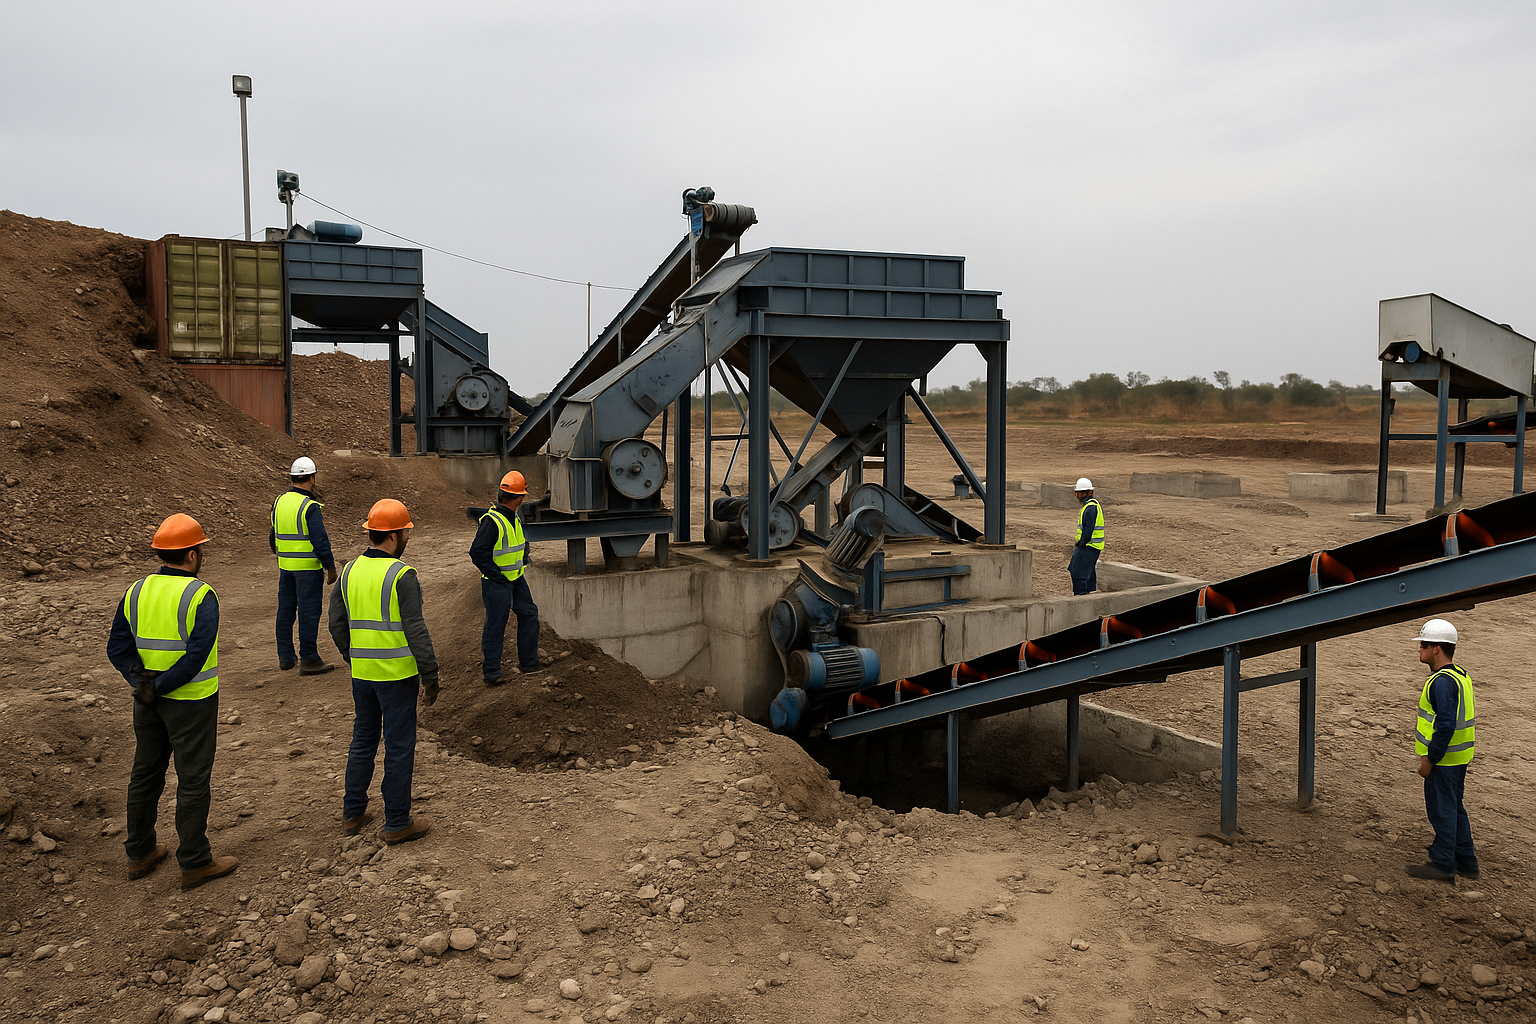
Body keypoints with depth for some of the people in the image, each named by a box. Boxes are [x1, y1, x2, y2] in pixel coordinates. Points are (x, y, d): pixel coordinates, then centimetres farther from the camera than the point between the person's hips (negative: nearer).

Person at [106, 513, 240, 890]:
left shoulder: (137, 591, 2)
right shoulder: (200, 595, -17)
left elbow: (118, 648, -2)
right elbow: (197, 655, -25)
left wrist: (142, 683, -10)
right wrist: (160, 687, -16)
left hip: (148, 701, 7)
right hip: (191, 702, -6)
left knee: (146, 773, 18)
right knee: (193, 780, 3)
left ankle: (140, 853, 31)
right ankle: (195, 862, 12)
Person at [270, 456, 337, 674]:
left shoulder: (279, 502, 6)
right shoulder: (310, 507, -17)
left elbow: (273, 536, 17)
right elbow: (321, 541, -18)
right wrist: (331, 567, -11)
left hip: (285, 566, 7)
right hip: (308, 567, -7)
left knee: (285, 611, 14)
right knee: (308, 613, -2)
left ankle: (285, 657, 21)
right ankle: (309, 660, 1)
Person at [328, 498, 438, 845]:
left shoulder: (350, 571, 3)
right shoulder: (401, 576, -17)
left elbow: (337, 625, 10)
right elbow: (416, 631, -19)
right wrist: (431, 677, -12)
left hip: (362, 673, 7)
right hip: (398, 674, -6)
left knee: (363, 740, 20)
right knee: (399, 746, 4)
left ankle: (353, 813, 30)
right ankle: (397, 823, 13)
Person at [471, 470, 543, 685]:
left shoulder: (515, 518, 8)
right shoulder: (492, 521, -21)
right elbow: (477, 552, -23)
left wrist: (523, 561, 16)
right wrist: (496, 574, -18)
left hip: (516, 579, 9)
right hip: (497, 584, -9)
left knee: (529, 614, 12)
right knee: (495, 625, -2)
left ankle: (528, 663, 23)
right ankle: (491, 673, 8)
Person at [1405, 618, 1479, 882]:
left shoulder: (1442, 682, -22)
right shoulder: (1460, 675, 10)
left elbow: (1446, 725, -27)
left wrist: (1429, 760, -19)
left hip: (1443, 760, -10)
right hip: (1458, 757, 10)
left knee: (1442, 810, 1)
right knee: (1454, 807, 19)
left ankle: (1442, 864, 11)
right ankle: (1466, 863, 27)